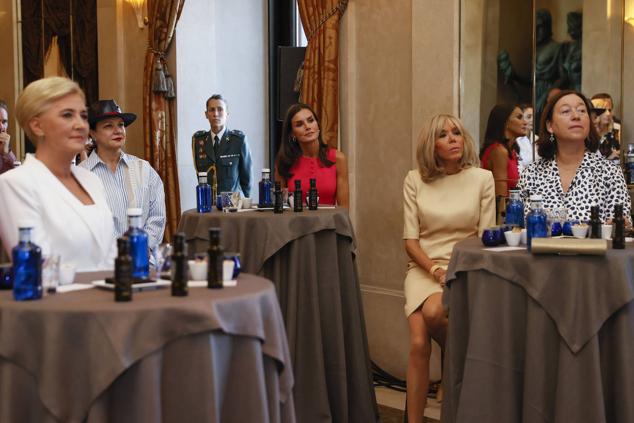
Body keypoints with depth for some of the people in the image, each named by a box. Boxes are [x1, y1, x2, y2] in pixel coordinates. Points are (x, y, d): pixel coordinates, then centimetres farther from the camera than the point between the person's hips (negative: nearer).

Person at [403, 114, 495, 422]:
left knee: (433, 312, -33)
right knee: (418, 344, -22)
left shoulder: (482, 179, 1)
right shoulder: (415, 180, 4)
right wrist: (435, 270, -13)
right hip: (424, 266, 1)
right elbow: (410, 239, 2)